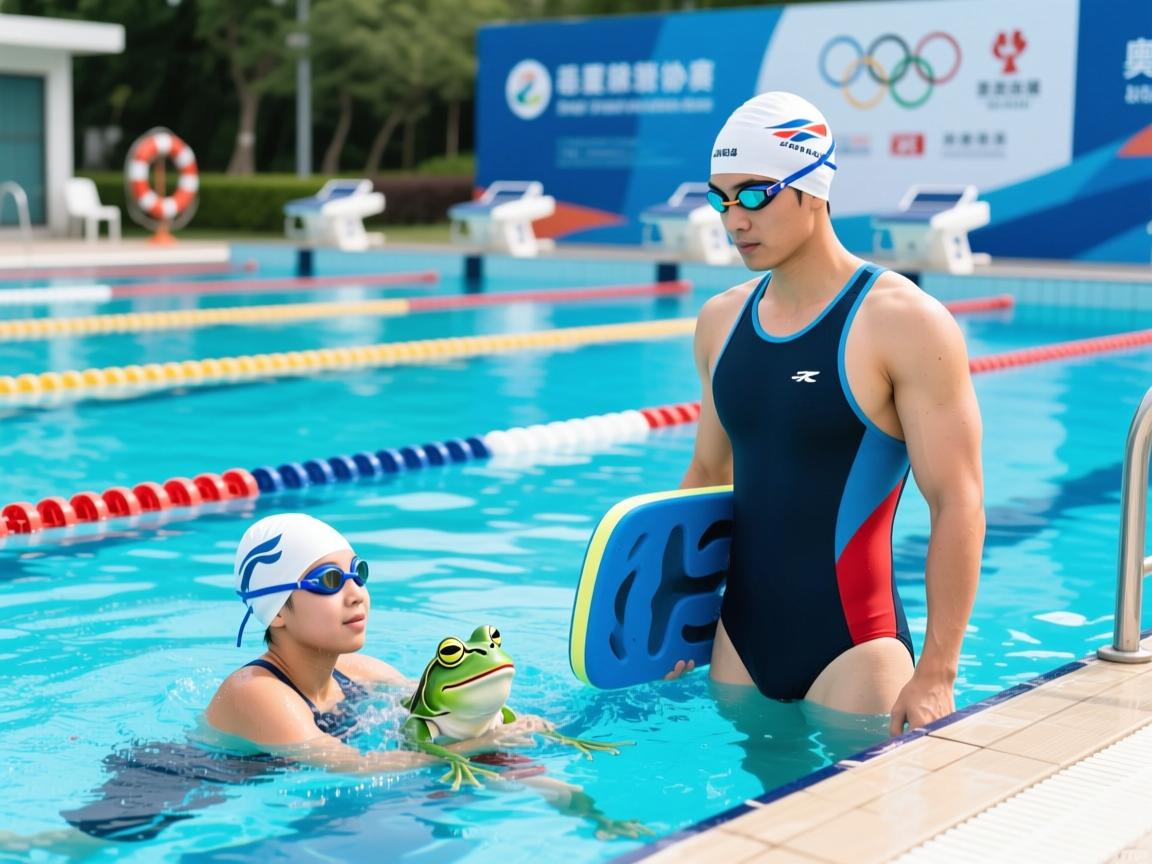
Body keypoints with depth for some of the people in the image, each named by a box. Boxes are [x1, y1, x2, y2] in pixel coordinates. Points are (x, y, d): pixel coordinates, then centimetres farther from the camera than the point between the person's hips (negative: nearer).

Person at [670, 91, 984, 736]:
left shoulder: (905, 323, -12)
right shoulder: (721, 321, 8)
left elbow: (958, 504, -14)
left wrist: (936, 673, -19)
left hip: (852, 649, -5)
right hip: (739, 639, 6)